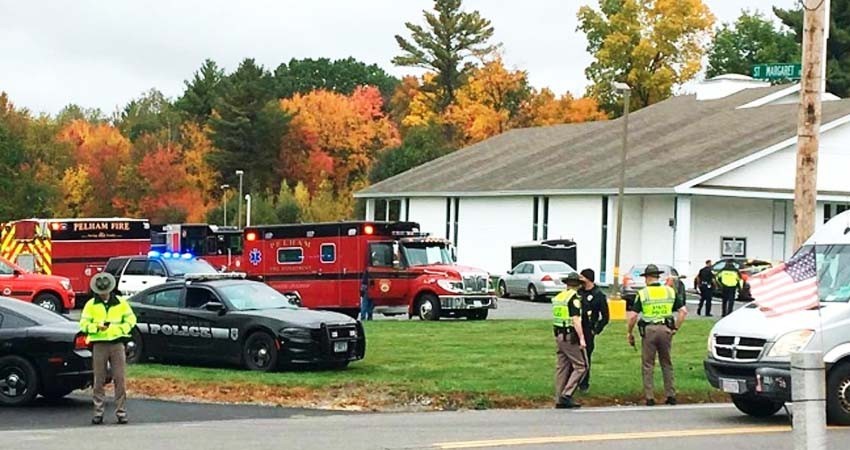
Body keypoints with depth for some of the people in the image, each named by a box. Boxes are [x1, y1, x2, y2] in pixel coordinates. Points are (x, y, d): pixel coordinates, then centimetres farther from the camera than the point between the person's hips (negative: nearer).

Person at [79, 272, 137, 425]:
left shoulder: (121, 303, 7)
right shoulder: (91, 304, 5)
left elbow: (131, 319, 11)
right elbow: (83, 324, 3)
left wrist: (119, 329, -7)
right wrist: (97, 327, -15)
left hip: (117, 343, 0)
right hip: (99, 344, 0)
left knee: (119, 378, -3)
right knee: (99, 380, 0)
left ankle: (121, 411, 1)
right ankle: (98, 411, 6)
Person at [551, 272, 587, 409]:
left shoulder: (557, 297, 11)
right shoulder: (574, 298, -12)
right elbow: (576, 319, -19)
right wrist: (581, 338, -20)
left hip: (558, 335, 8)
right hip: (571, 336, -8)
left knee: (562, 367, 11)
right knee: (580, 366, -3)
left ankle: (559, 399, 12)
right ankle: (567, 394, -12)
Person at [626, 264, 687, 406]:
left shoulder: (642, 293, -2)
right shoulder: (670, 291, 7)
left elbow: (633, 316, -7)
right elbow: (683, 311, 2)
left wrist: (630, 333, 4)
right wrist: (676, 328, 7)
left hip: (649, 330, -3)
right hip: (665, 330, 3)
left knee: (648, 365, 5)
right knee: (667, 364, 14)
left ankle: (650, 397, 4)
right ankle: (671, 396, 13)